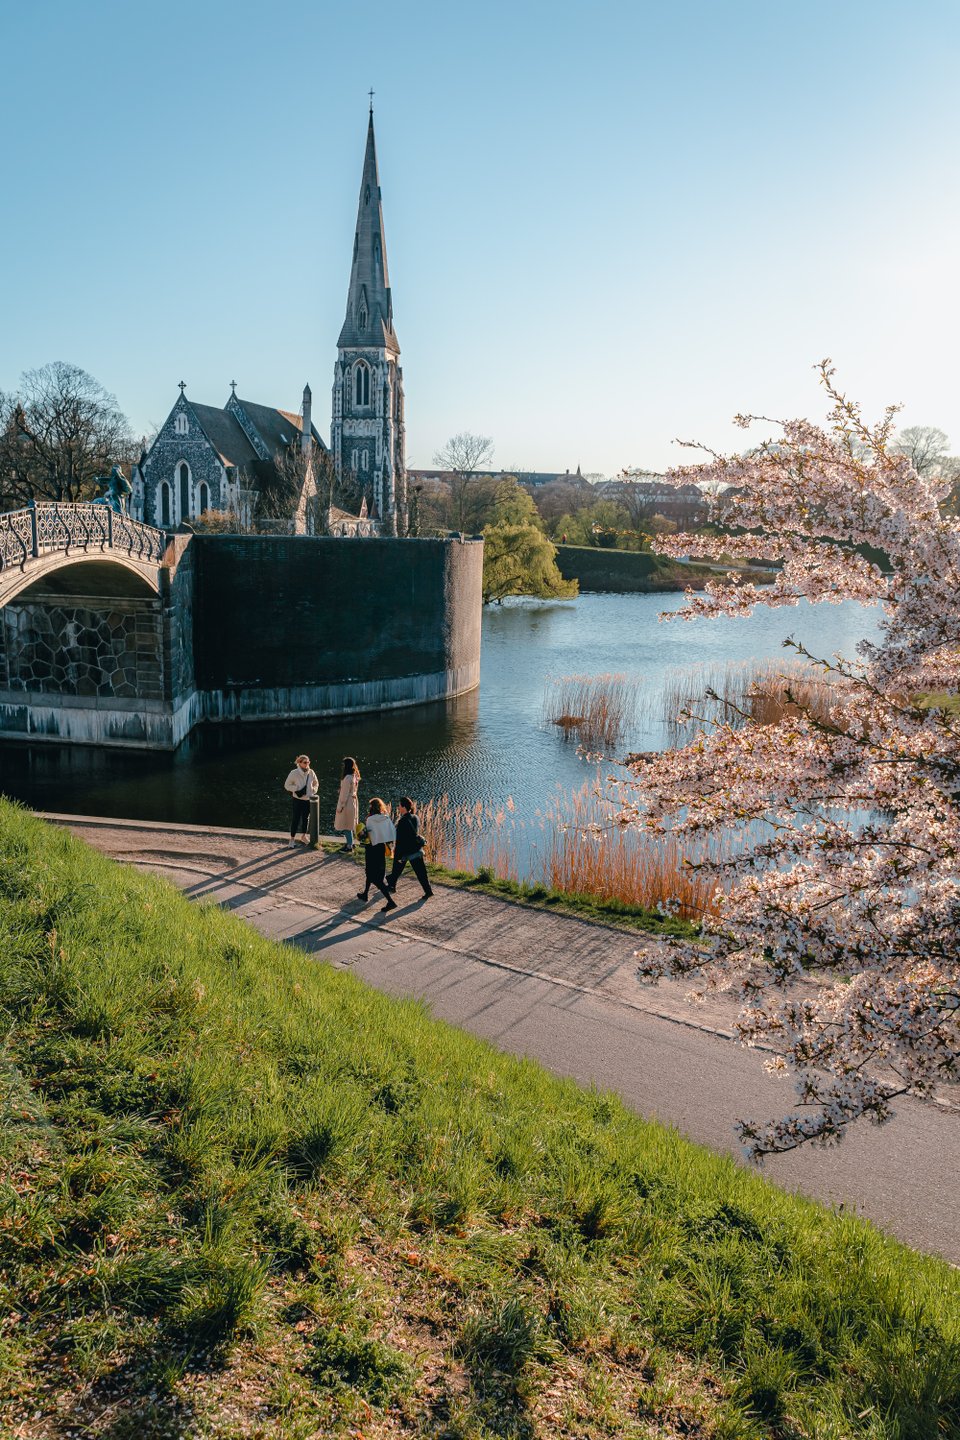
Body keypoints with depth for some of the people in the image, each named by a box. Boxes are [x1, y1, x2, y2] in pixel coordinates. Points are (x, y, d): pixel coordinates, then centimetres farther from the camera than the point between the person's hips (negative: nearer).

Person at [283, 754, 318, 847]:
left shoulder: (311, 773, -3)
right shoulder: (294, 773, -14)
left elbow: (316, 783, 13)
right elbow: (287, 785, -8)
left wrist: (313, 791, -2)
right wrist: (297, 789, -17)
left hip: (308, 800, 4)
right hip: (298, 800, -4)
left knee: (306, 818, 15)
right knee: (295, 819, -2)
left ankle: (303, 836, 34)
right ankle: (292, 839, 9)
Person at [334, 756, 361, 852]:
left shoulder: (348, 778, -22)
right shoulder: (354, 776, 6)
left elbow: (344, 793, -20)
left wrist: (340, 806, -14)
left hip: (347, 803, -9)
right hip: (352, 802, 9)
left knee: (346, 826, 1)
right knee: (348, 825, 18)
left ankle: (349, 845, 7)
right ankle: (349, 842, 27)